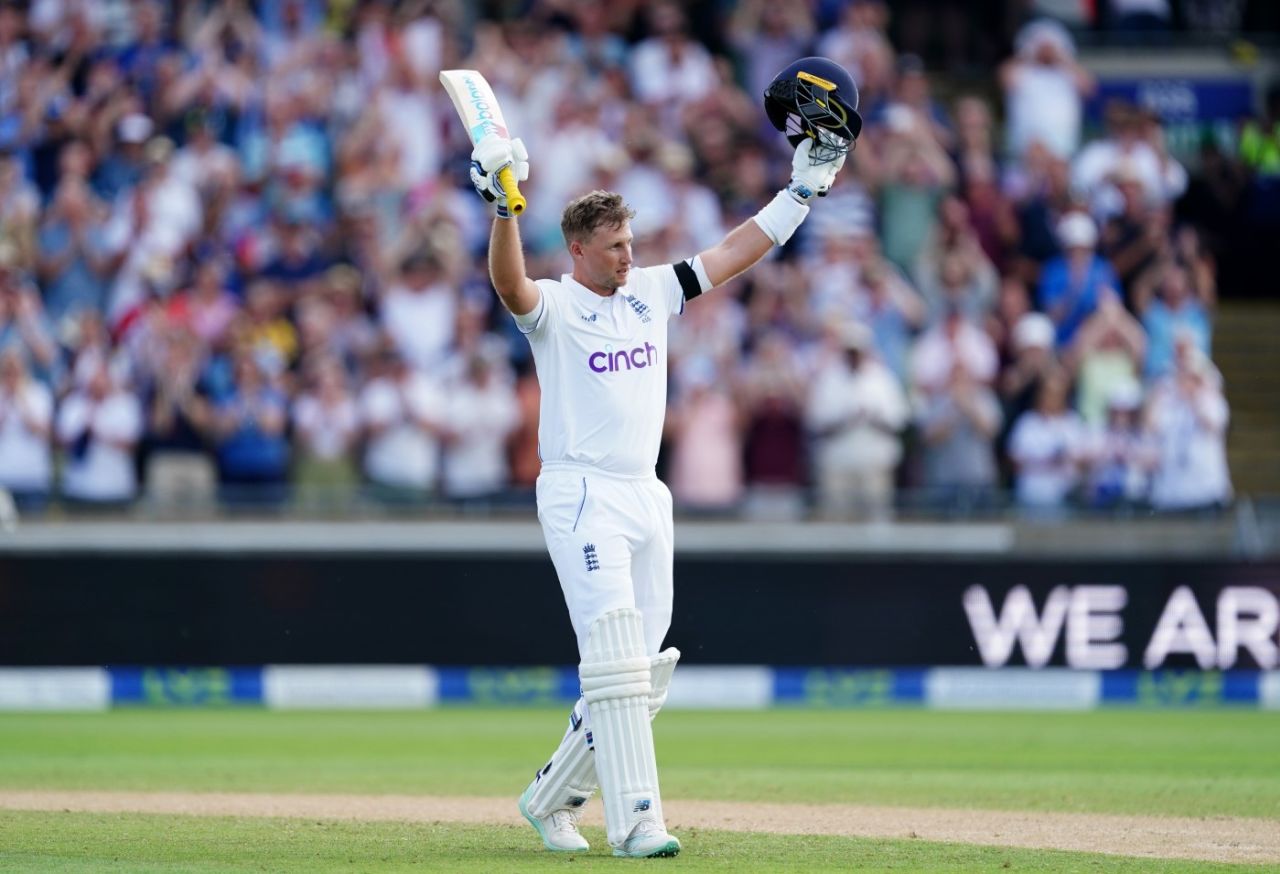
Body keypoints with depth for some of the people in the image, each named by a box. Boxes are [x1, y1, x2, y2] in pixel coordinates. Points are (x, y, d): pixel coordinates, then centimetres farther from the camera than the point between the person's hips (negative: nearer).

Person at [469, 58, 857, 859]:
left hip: (647, 498, 7)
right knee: (616, 655, -18)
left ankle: (552, 797, 24)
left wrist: (805, 189, 9)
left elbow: (736, 252, 14)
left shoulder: (650, 293, 12)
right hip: (580, 496, -7)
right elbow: (510, 285, -28)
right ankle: (635, 821, -23)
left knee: (643, 671, 8)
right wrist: (503, 207, -44)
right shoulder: (554, 306, -6)